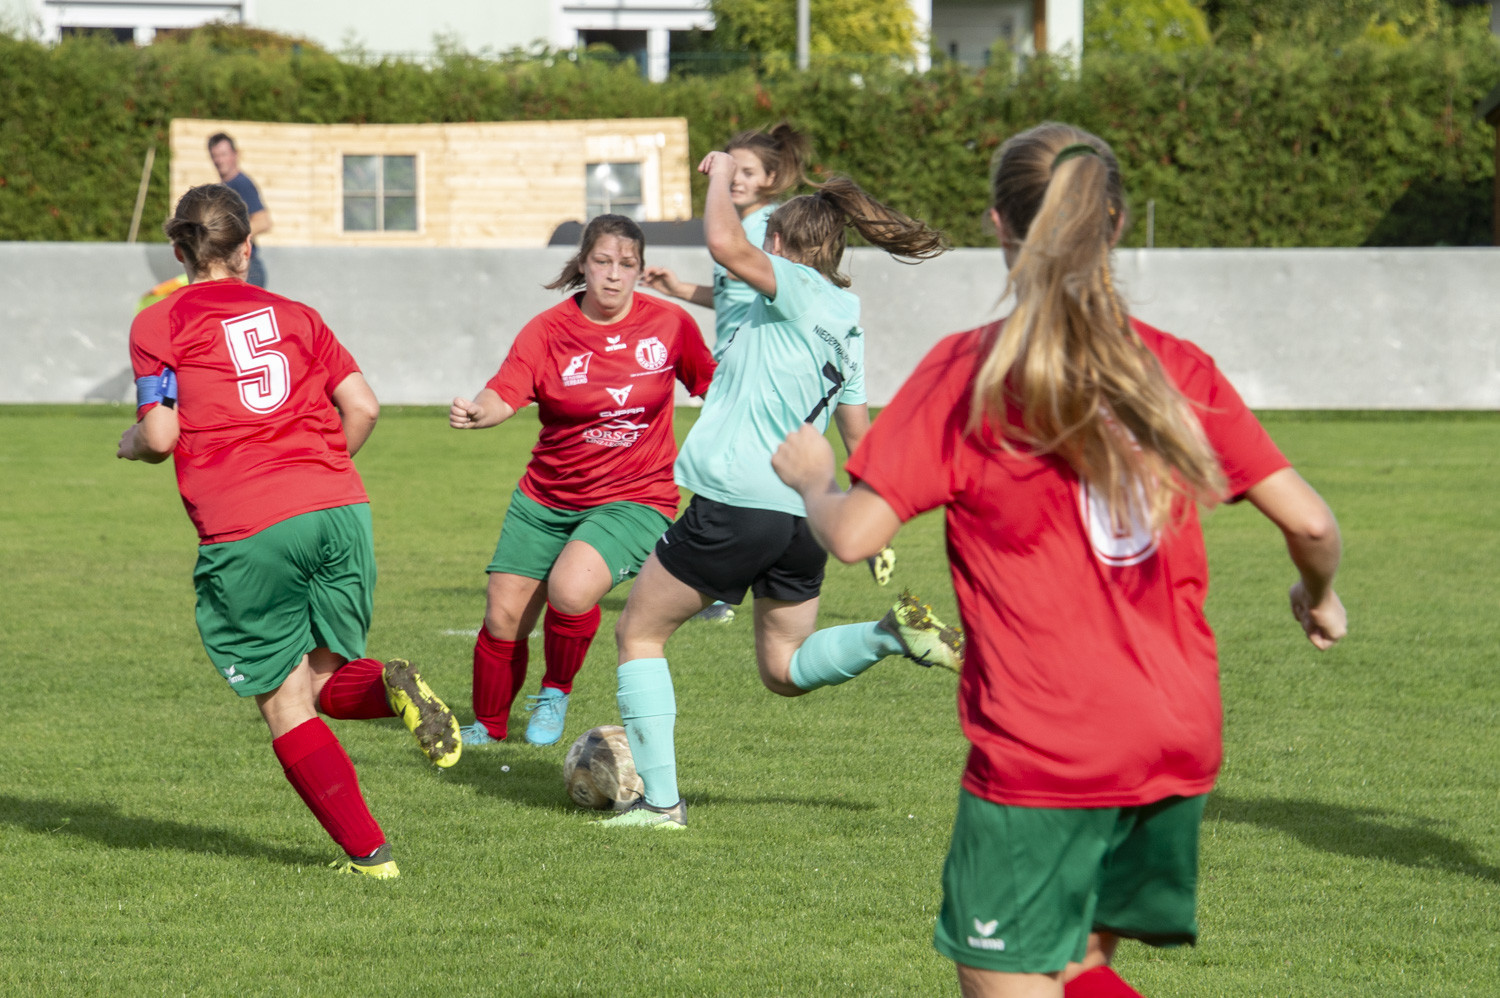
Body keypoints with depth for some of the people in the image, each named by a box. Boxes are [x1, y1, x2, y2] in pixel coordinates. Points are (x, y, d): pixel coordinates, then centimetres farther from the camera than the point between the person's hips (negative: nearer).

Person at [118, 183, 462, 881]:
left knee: (285, 705, 7)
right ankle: (391, 687, -16)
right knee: (324, 679, 19)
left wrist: (132, 444, 20)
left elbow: (161, 435, -2)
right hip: (339, 509, 4)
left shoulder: (158, 325, 6)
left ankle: (366, 850, -3)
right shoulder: (293, 315, 19)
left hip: (245, 533, -4)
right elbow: (363, 407, 13)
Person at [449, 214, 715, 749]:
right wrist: (475, 412, -45)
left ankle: (556, 693, 2)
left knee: (570, 589, -28)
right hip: (546, 498, 2)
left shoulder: (670, 324, -5)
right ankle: (487, 727, 28)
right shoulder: (549, 329, -9)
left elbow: (712, 388, 9)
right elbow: (505, 394, -24)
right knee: (503, 618, 1)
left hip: (634, 498, -2)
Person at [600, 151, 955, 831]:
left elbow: (726, 245, -24)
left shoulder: (798, 289, -7)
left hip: (736, 502, -8)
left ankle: (659, 801, 4)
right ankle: (893, 634, -2)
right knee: (785, 668, 22)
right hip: (808, 513, 8)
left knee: (638, 633, 9)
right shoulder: (846, 324, 16)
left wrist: (721, 174, -6)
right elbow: (859, 438, 23)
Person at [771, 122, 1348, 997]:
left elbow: (855, 536, -9)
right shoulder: (1179, 369, 4)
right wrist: (1320, 597, 25)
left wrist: (810, 475, 12)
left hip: (1039, 752, -5)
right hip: (1179, 744, 5)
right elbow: (1310, 522, 3)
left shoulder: (968, 372, -6)